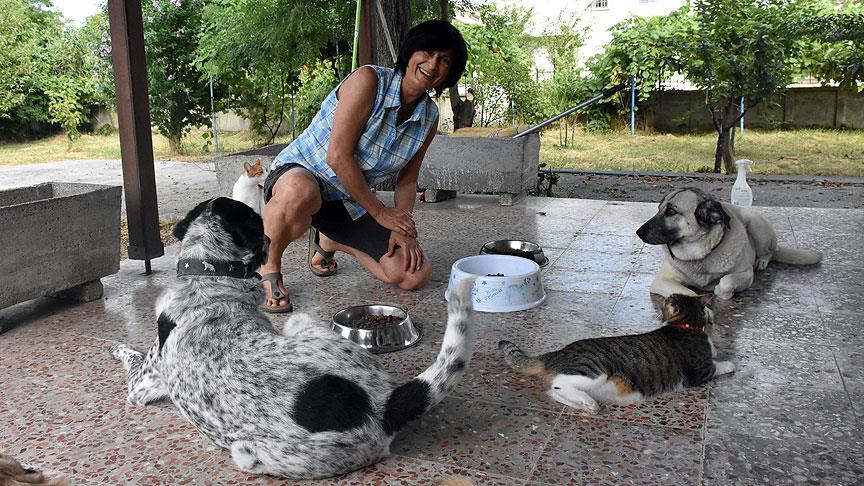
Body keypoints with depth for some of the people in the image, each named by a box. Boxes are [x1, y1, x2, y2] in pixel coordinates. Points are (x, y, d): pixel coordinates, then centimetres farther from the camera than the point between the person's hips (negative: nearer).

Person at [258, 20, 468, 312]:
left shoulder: (430, 118, 1)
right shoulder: (369, 80, -20)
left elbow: (407, 180, 8)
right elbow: (338, 156, -24)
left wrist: (402, 227, -10)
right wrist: (380, 213, -16)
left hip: (351, 202, 6)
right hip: (301, 172, -6)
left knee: (416, 276, -6)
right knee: (299, 193, -46)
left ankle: (329, 242, 19)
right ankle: (268, 264, -11)